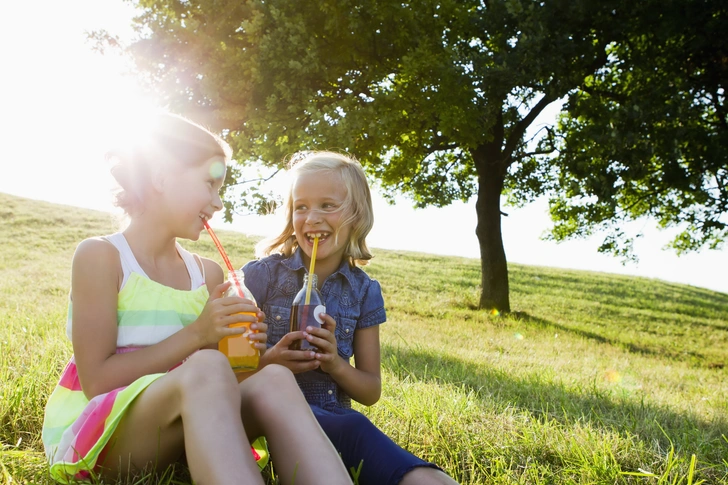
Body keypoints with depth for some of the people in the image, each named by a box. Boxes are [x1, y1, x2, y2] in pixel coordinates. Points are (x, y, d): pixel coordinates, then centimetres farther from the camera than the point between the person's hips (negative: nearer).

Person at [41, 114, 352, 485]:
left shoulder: (208, 274, 9)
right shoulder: (100, 256, -6)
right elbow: (97, 381, -13)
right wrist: (196, 335, -18)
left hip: (169, 442, 5)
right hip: (90, 435, -5)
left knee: (273, 381, -24)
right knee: (206, 368, -34)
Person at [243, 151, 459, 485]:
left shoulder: (364, 291, 6)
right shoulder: (263, 275, -2)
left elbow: (371, 392, 9)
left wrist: (334, 363, -12)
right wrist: (268, 362, -21)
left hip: (334, 418, 2)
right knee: (352, 429, -35)